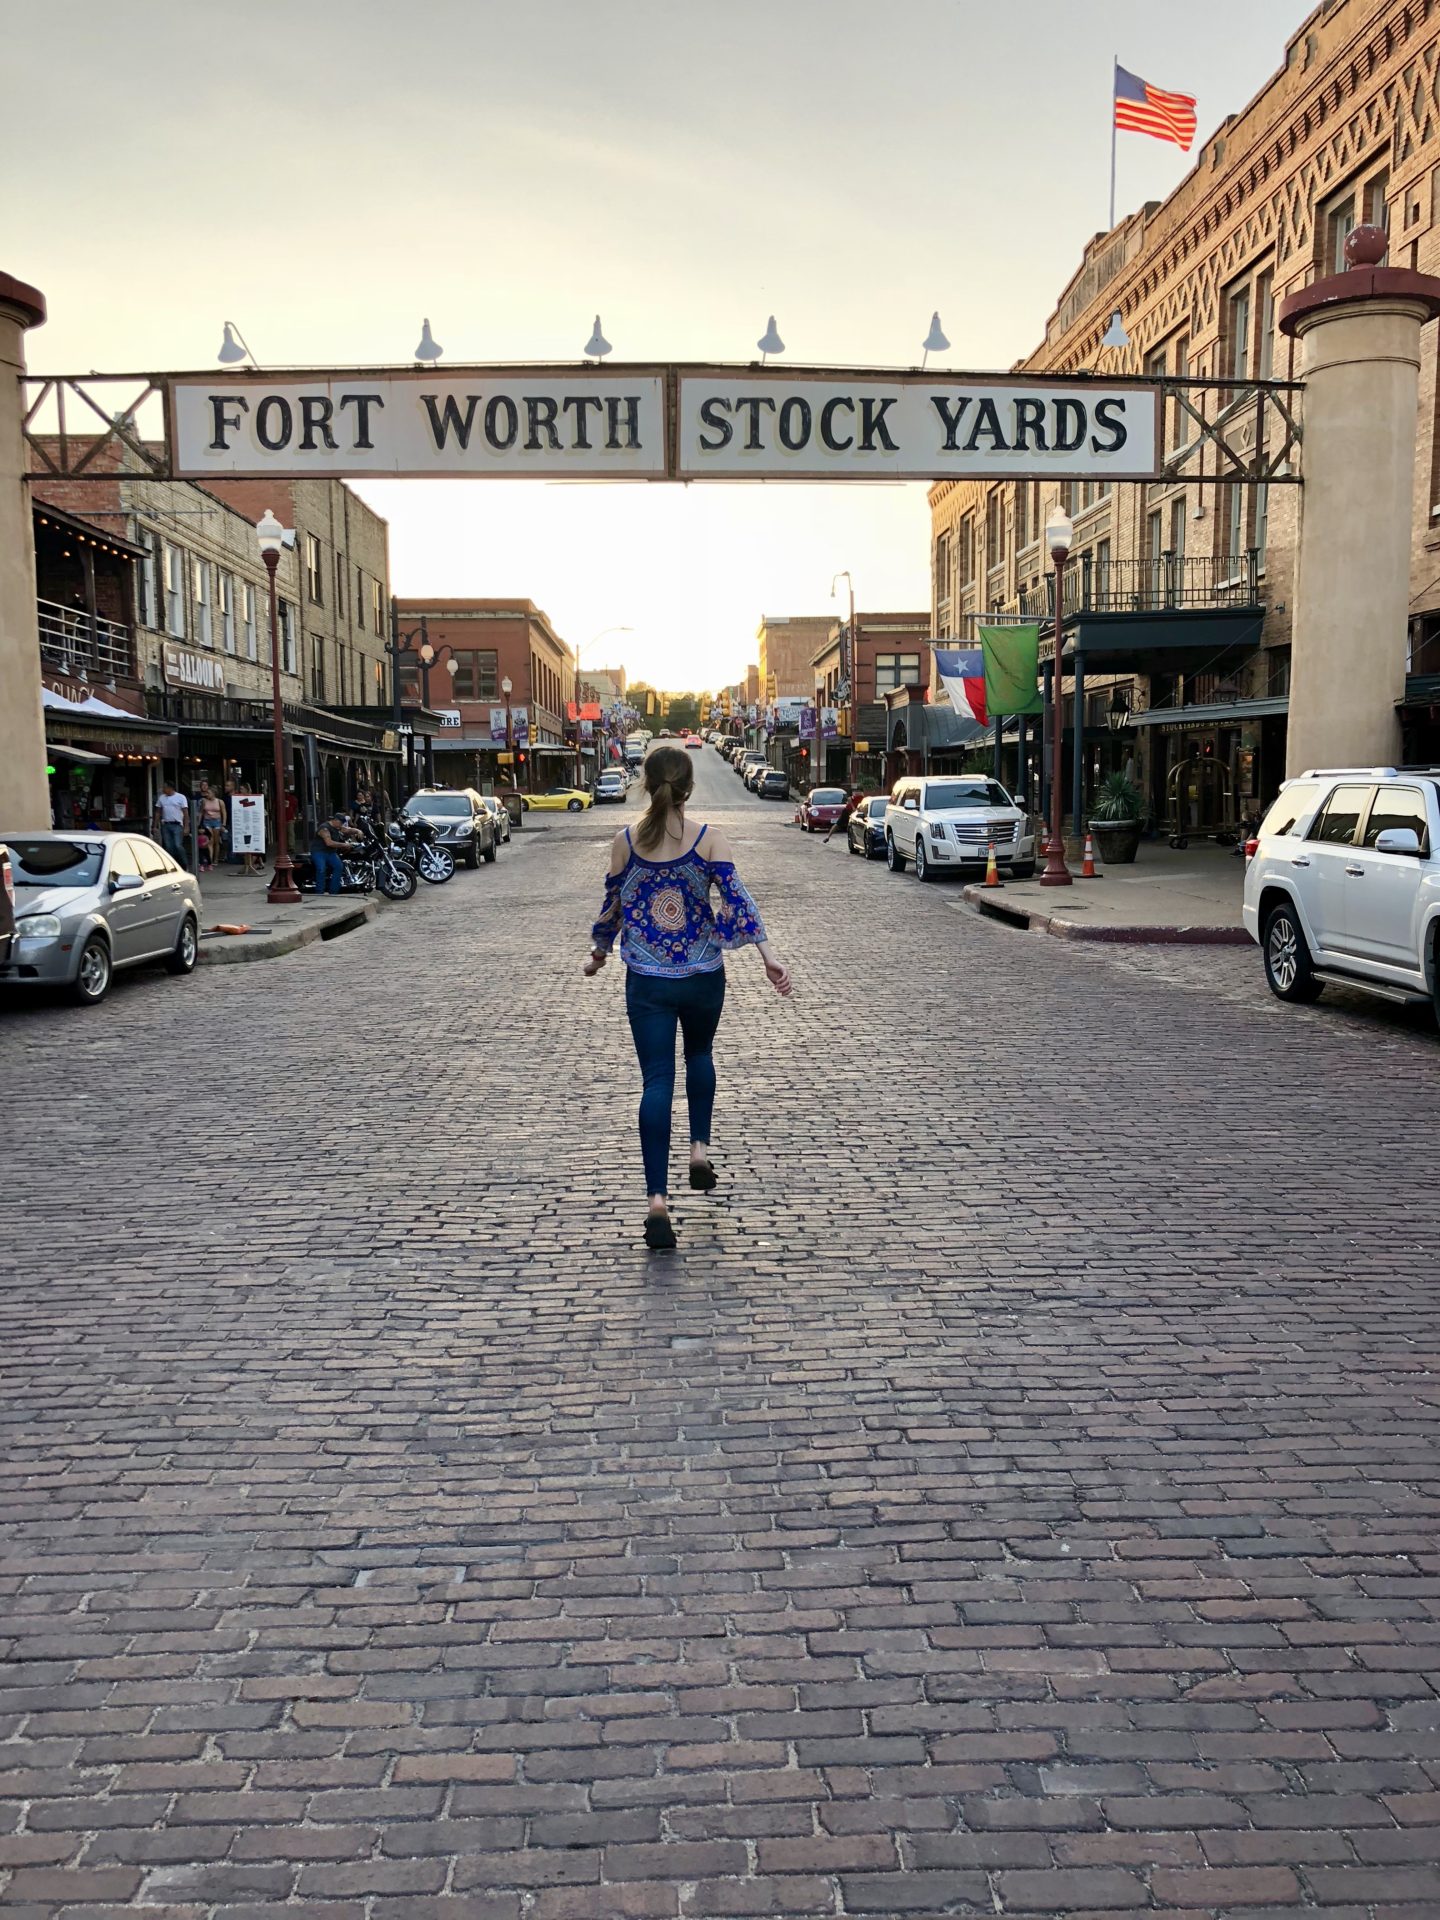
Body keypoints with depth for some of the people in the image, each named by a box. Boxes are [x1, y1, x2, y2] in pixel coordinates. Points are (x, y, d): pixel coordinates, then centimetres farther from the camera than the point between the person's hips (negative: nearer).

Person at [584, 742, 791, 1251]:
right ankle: (699, 1148, 22)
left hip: (647, 980, 0)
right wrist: (768, 955, -13)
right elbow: (737, 900, -14)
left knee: (657, 1081, 1)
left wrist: (599, 952, 21)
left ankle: (657, 1200, -7)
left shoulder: (625, 842, -4)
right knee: (699, 1054, 29)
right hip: (704, 977, 0)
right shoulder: (708, 840, -7)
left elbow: (612, 904, 6)